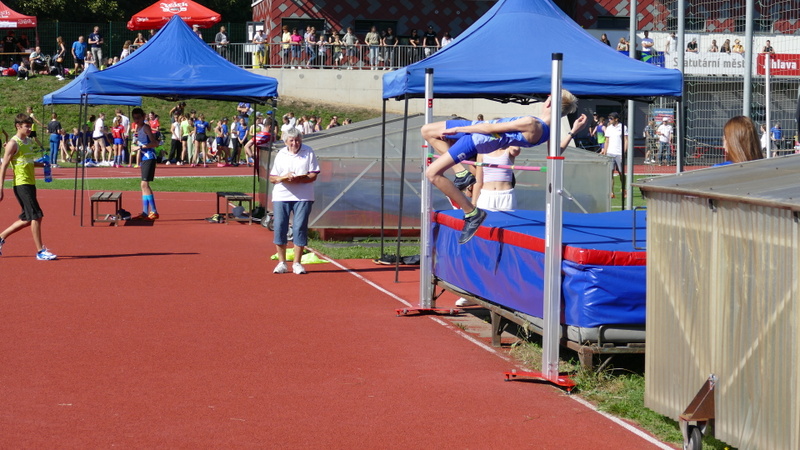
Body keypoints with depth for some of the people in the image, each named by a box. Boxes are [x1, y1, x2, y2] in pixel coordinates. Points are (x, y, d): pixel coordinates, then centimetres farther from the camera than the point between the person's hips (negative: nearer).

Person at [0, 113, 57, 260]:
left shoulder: (28, 141, 15)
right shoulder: (13, 143, -9)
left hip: (30, 184, 9)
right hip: (21, 184, -9)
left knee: (27, 219, 13)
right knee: (36, 216, -12)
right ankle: (40, 251, -8)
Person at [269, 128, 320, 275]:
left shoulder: (308, 152, 2)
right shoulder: (280, 154, 8)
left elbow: (314, 175, -3)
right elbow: (272, 178, 6)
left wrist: (298, 179, -19)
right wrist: (284, 177, -15)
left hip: (303, 198, -2)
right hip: (281, 196, 2)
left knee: (300, 228, -3)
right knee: (280, 227, -1)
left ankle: (297, 263, 7)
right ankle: (282, 263, 9)